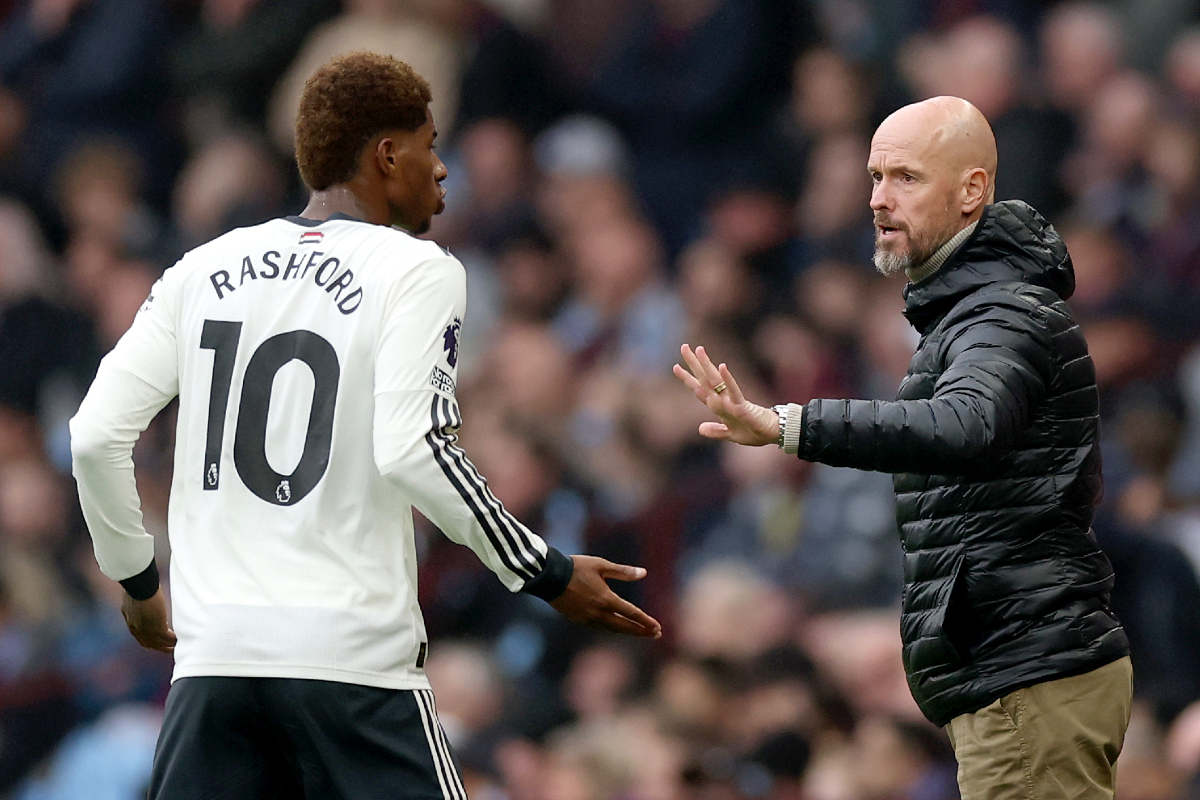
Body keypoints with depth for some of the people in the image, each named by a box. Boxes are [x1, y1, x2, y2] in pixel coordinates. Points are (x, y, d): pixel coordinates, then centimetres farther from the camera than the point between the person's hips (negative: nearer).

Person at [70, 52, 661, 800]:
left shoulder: (205, 269, 11)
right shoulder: (417, 270, -3)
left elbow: (96, 435, 6)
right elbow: (411, 452, -15)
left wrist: (137, 580, 21)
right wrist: (549, 576, -6)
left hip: (214, 650, 5)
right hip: (352, 654, -5)